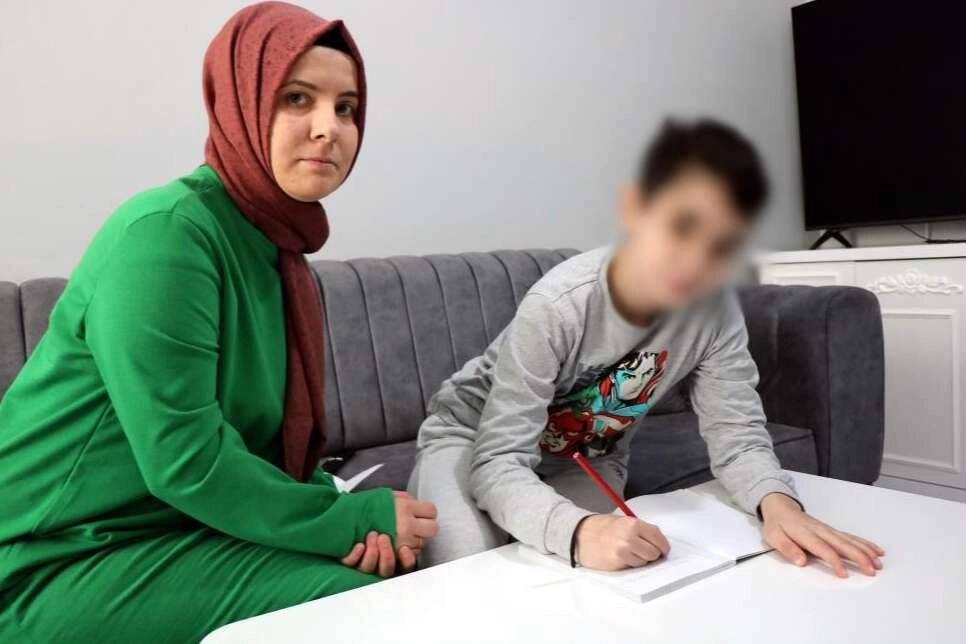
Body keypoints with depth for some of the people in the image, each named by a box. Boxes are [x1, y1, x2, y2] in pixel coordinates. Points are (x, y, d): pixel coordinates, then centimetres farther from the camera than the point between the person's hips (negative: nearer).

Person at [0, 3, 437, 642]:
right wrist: (356, 518, -18)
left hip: (182, 528, 7)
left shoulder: (280, 252, 5)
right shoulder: (165, 232, -21)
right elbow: (185, 463, -25)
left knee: (414, 578, -1)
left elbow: (280, 434, 5)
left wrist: (351, 519, -12)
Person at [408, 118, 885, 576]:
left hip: (587, 461, 4)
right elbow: (498, 462, -38)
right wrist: (579, 531, -58)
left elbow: (736, 433, -17)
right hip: (474, 440, -4)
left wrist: (777, 503, -40)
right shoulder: (558, 307, -35)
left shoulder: (716, 311, -22)